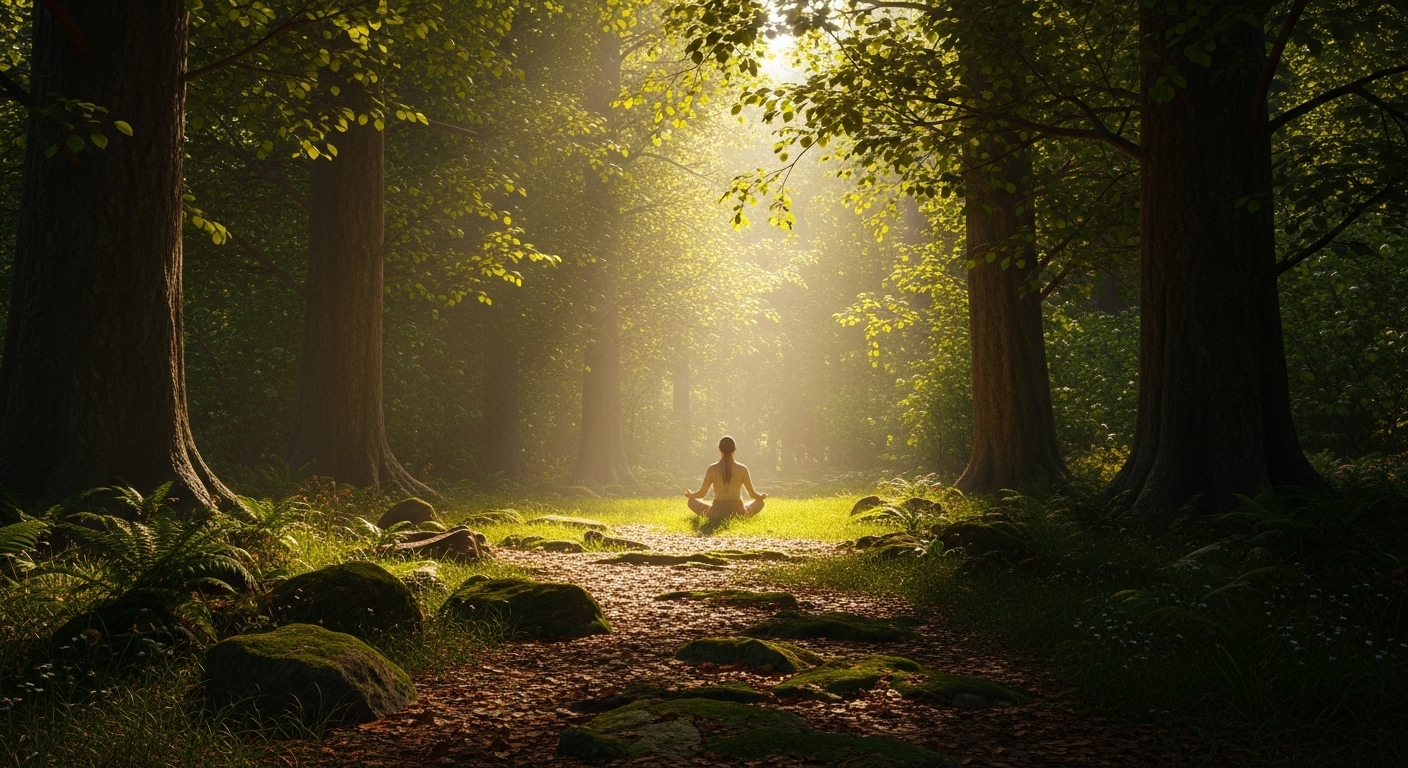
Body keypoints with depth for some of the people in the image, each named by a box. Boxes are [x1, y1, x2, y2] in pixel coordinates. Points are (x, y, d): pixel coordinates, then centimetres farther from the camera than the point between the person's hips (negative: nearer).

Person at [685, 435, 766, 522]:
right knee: (760, 502, 29)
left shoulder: (712, 469, -5)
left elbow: (701, 493, 3)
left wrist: (689, 495, 25)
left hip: (716, 514, -1)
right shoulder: (742, 469, -4)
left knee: (692, 501, 23)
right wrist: (761, 496, 28)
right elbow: (752, 494, 4)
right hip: (739, 514, 1)